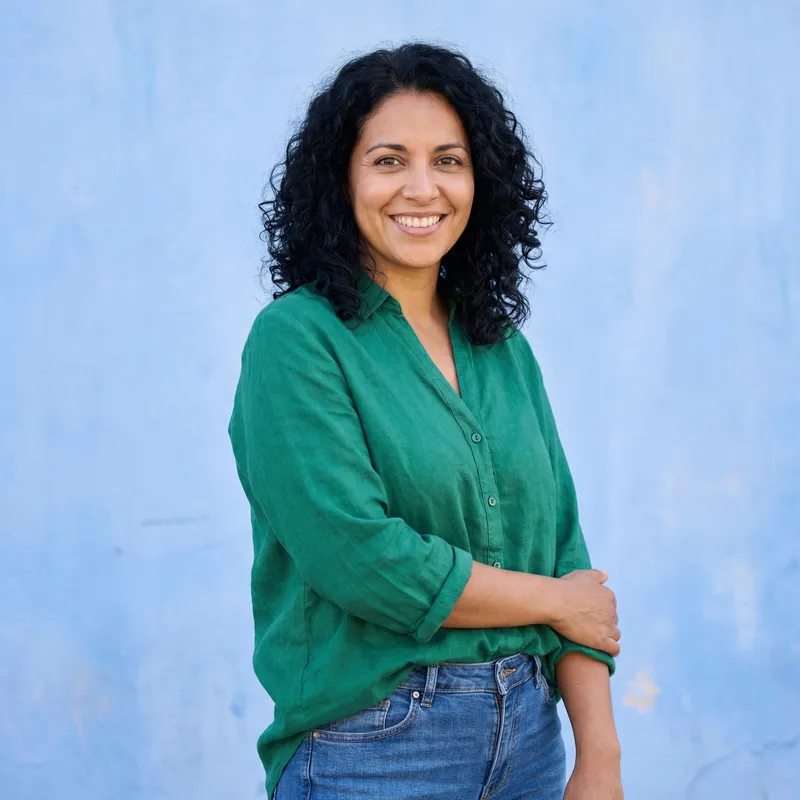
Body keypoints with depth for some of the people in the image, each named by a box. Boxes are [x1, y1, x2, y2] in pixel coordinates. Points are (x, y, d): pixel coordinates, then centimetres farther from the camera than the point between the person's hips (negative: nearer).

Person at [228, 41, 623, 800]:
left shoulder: (504, 347, 7)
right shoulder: (295, 339, -11)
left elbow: (564, 548, 5)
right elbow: (357, 555, -20)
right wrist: (553, 602, -8)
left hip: (530, 735, 6)